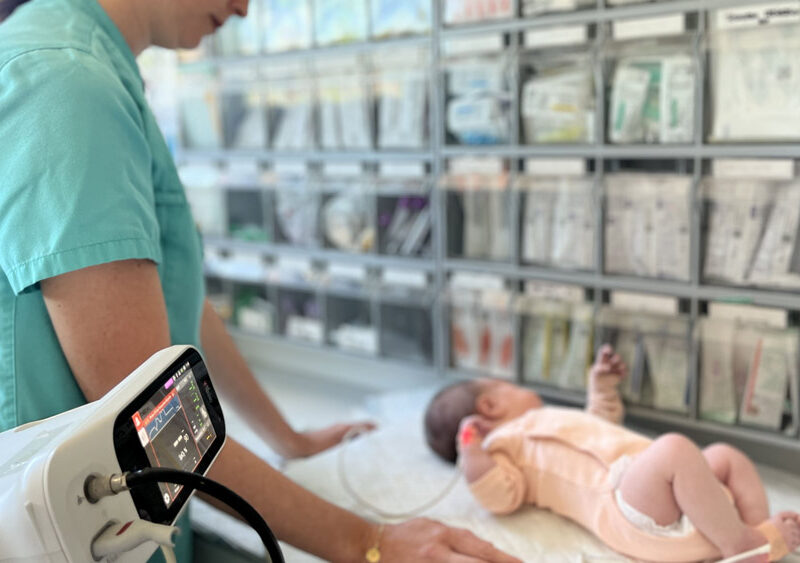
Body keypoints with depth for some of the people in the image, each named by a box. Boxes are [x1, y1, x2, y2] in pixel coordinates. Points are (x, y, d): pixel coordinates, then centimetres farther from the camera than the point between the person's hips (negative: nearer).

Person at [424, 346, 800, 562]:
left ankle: (762, 532, -4)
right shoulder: (506, 443, 6)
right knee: (674, 448, -34)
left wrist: (603, 383, 46)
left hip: (655, 482, 11)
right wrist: (471, 453, -25)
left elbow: (601, 423, 51)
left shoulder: (544, 424, 36)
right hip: (624, 501, -11)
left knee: (725, 456, 18)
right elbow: (501, 495, -14)